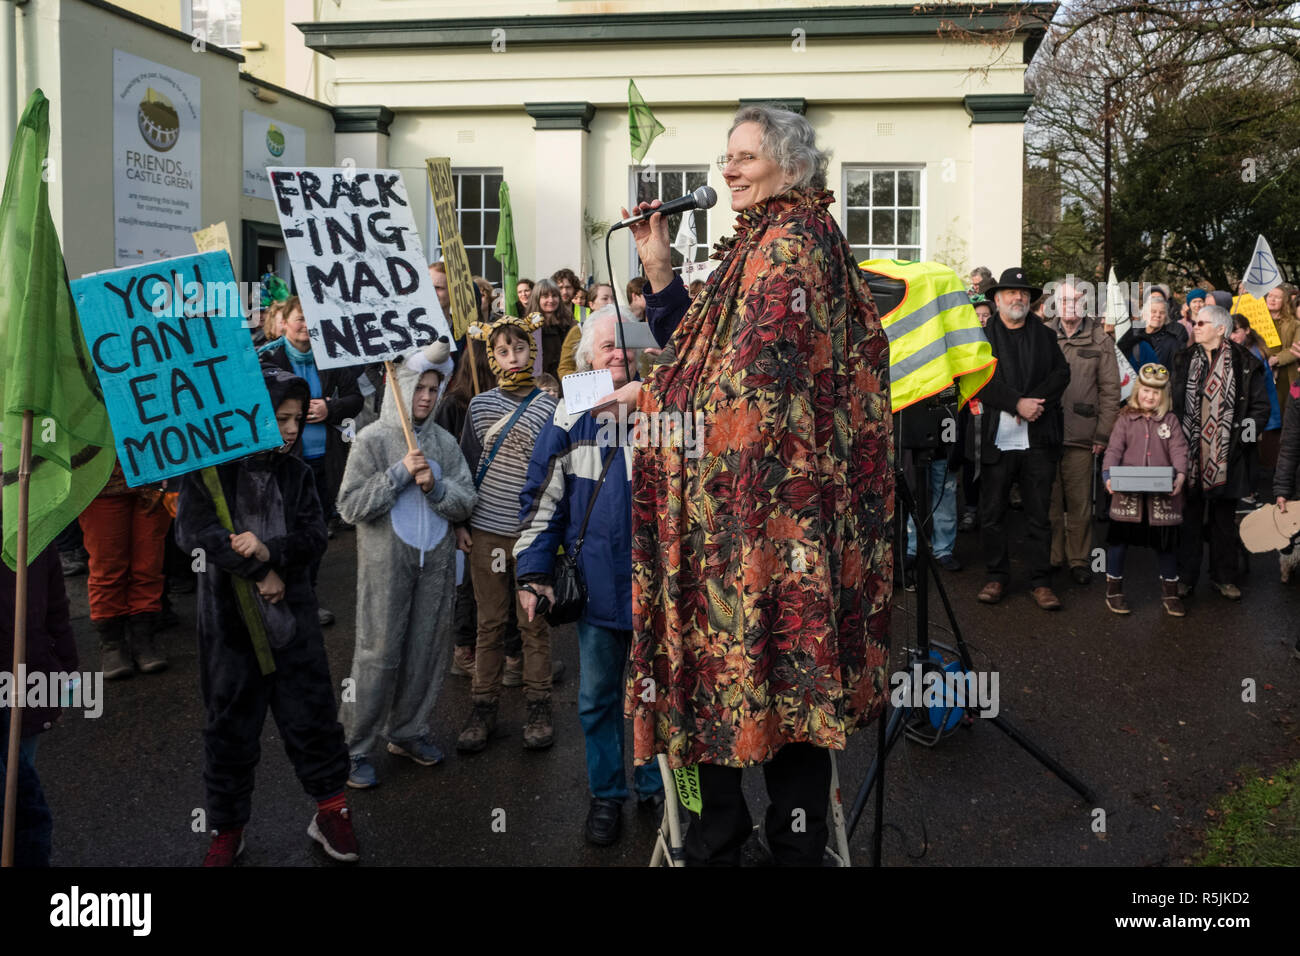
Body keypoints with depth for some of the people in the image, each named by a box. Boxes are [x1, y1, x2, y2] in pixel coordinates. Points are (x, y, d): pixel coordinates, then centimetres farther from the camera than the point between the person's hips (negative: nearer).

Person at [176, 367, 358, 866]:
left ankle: (331, 811, 23)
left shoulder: (296, 471, 4)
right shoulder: (210, 467, -7)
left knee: (312, 715, 7)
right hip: (229, 618, -2)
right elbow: (194, 530, -18)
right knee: (231, 725, 10)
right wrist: (260, 572, -17)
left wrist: (271, 551, -21)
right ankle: (227, 828, 26)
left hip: (293, 617, 3)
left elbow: (314, 535, -1)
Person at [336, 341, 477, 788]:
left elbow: (467, 502, 6)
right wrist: (400, 473, -14)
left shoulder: (445, 443, 9)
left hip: (436, 562, 4)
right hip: (386, 563, -4)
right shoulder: (373, 440, -3)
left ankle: (409, 731, 24)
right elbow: (350, 505, -9)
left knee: (427, 651, 8)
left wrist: (435, 486, -12)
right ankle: (355, 747, 8)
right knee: (379, 654, -3)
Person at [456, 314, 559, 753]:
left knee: (534, 622, 6)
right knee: (489, 622, 8)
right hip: (486, 531, 2)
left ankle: (538, 706, 19)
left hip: (532, 532, -2)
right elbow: (466, 466, 10)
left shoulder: (549, 407, -1)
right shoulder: (480, 405, 6)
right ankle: (484, 707, 18)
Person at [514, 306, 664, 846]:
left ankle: (655, 787, 32)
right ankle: (606, 794, 29)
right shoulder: (571, 417, 2)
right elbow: (543, 498, 4)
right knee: (597, 697, 12)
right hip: (598, 583, 1)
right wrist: (533, 572, -2)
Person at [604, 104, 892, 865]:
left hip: (769, 503, -9)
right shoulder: (761, 244, 18)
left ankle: (797, 838, 16)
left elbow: (750, 380, -19)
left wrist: (652, 395, -8)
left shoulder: (788, 247, -11)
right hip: (731, 501, 9)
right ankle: (718, 836, 26)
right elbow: (702, 349, 16)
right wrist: (660, 273, 8)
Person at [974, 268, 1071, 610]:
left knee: (1040, 515, 4)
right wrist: (1017, 403, -16)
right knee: (992, 514, 3)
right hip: (996, 438, -1)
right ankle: (997, 576, 16)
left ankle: (1041, 581, 12)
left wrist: (1034, 403, -13)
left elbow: (1062, 373, 3)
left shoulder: (1045, 336, 14)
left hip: (1038, 439, 2)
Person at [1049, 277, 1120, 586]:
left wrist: (1102, 434, -2)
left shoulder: (1100, 341, 5)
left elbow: (1110, 391, 4)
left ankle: (1079, 560, 16)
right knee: (1049, 500, 6)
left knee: (1079, 502, 5)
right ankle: (1051, 558, 18)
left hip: (1081, 435, -1)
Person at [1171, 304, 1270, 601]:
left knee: (1224, 518, 10)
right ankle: (1186, 576, 15)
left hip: (1226, 453, -1)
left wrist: (1252, 426, -12)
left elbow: (1261, 404, 4)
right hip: (1190, 451, 1)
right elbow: (1172, 402, 10)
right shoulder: (1185, 360, 6)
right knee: (1189, 515, 6)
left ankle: (1223, 577, 21)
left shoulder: (1244, 364, -1)